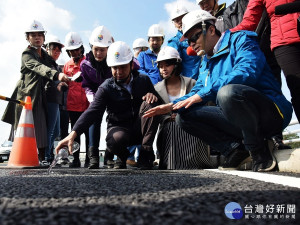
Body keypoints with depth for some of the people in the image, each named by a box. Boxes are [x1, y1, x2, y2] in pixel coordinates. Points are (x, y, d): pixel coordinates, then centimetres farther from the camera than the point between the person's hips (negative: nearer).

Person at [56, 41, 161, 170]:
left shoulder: (144, 80, 1)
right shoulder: (106, 88, -7)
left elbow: (158, 102, 8)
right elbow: (92, 111, -20)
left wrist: (153, 96, -18)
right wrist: (73, 134, -36)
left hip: (140, 128, 2)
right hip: (118, 127, -2)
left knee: (149, 104, -25)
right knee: (115, 140, -38)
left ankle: (146, 153, -15)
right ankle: (122, 156, 4)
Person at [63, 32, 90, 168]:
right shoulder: (67, 65, 15)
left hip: (87, 104, -4)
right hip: (72, 105, 5)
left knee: (88, 132, 0)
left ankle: (88, 159, 9)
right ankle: (76, 159, 16)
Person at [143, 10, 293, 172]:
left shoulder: (240, 40, -4)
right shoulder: (206, 62, 18)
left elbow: (247, 72, -23)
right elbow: (198, 92, 15)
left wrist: (203, 94, -22)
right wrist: (173, 105, -3)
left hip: (270, 112, -7)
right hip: (236, 120, 7)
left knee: (227, 91, -36)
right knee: (183, 117, 0)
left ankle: (259, 151, -16)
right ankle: (236, 148, -4)